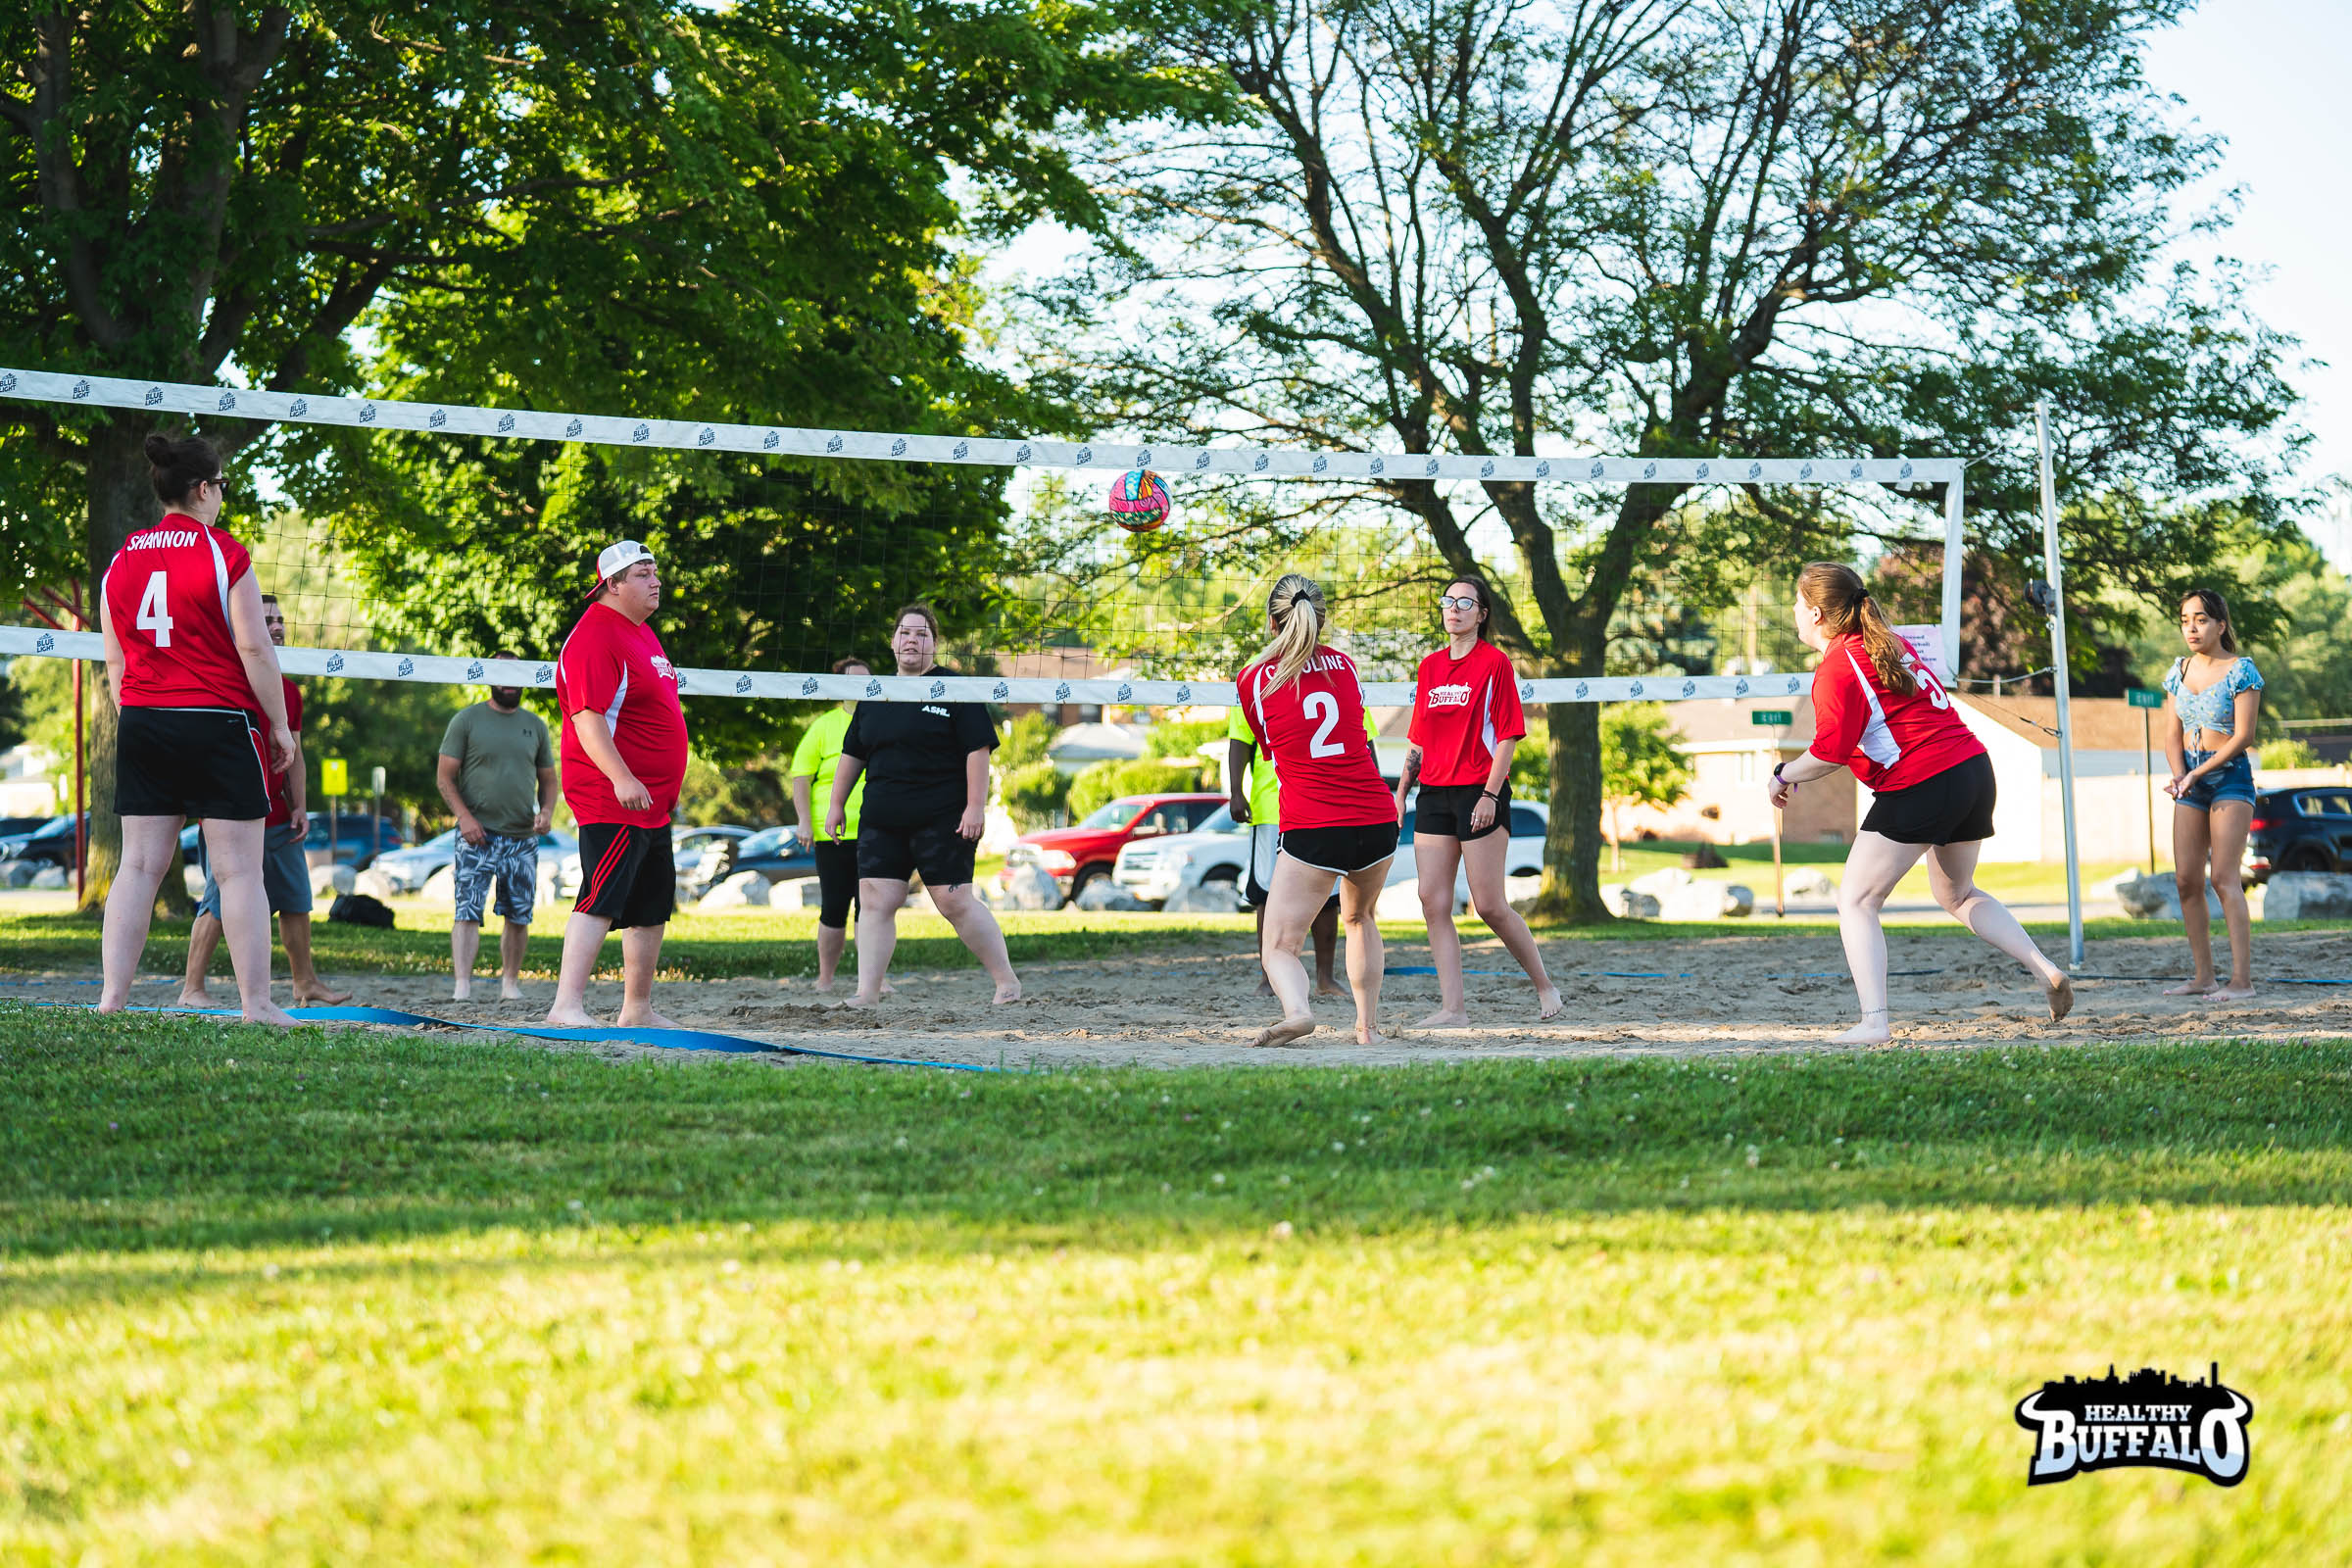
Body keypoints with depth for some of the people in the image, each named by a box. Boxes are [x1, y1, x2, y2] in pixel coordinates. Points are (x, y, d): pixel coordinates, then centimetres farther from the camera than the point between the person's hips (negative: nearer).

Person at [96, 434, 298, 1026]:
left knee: (139, 865, 7)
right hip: (220, 723, -5)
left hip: (142, 725, 5)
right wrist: (280, 725, -1)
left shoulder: (122, 559, 10)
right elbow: (254, 649, -9)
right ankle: (256, 1004, -4)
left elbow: (115, 661, 13)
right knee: (239, 869, -2)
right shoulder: (225, 554, -7)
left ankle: (111, 997, 2)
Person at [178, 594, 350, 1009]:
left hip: (279, 819, 8)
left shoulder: (289, 691, 14)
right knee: (219, 904, -7)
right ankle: (192, 989, -2)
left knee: (296, 902, 11)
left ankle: (306, 982, 21)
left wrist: (300, 806, 10)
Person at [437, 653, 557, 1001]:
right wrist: (464, 816, -13)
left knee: (519, 916, 7)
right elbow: (444, 777, 0)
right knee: (468, 910, -14)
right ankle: (462, 985, -19)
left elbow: (548, 780, 19)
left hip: (523, 838, 4)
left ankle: (510, 980, 20)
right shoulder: (467, 720, 2)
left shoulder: (535, 725, 14)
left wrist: (546, 811, -1)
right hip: (478, 835, -4)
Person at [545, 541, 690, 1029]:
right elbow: (587, 717, -24)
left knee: (652, 907, 14)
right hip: (609, 801, -10)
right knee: (602, 899, -18)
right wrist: (621, 778, -33)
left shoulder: (641, 632, 17)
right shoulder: (594, 637, -15)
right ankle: (567, 1005, -23)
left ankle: (637, 1011, 23)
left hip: (652, 802, 10)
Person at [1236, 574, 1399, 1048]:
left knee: (1279, 947, -4)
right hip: (1378, 820, 4)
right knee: (1360, 918, 30)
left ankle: (1296, 1009, -33)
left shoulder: (1251, 681, 0)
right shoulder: (1345, 665, 10)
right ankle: (1368, 1023, 27)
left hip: (1310, 830, -4)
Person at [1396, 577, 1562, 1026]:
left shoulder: (1495, 662, -4)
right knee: (1433, 903, -2)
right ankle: (1453, 1007, 0)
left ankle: (1544, 985, 14)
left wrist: (1490, 794, -15)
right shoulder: (1430, 666, 14)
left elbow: (1508, 736, -7)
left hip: (1480, 793, -6)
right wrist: (1401, 791, 14)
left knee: (1490, 906, -5)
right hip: (1434, 795, 6)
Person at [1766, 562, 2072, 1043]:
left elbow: (1830, 755, -17)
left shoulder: (1836, 670, -11)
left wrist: (1784, 776, 2)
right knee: (1957, 895, 28)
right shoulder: (1892, 643, 17)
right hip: (1972, 764, 9)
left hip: (1920, 787, -9)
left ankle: (1874, 1021, -12)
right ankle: (2047, 971, 16)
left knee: (1857, 901, -1)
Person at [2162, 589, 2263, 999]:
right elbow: (2172, 734, 10)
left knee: (2224, 877, -15)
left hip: (2229, 776, -6)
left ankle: (2242, 979, -17)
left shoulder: (2241, 670, -6)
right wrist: (2179, 776, -8)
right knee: (2187, 880, 0)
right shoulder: (2180, 671, 11)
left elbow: (2243, 735, -12)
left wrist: (2198, 773, -18)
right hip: (2191, 780, 6)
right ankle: (2204, 977, 6)